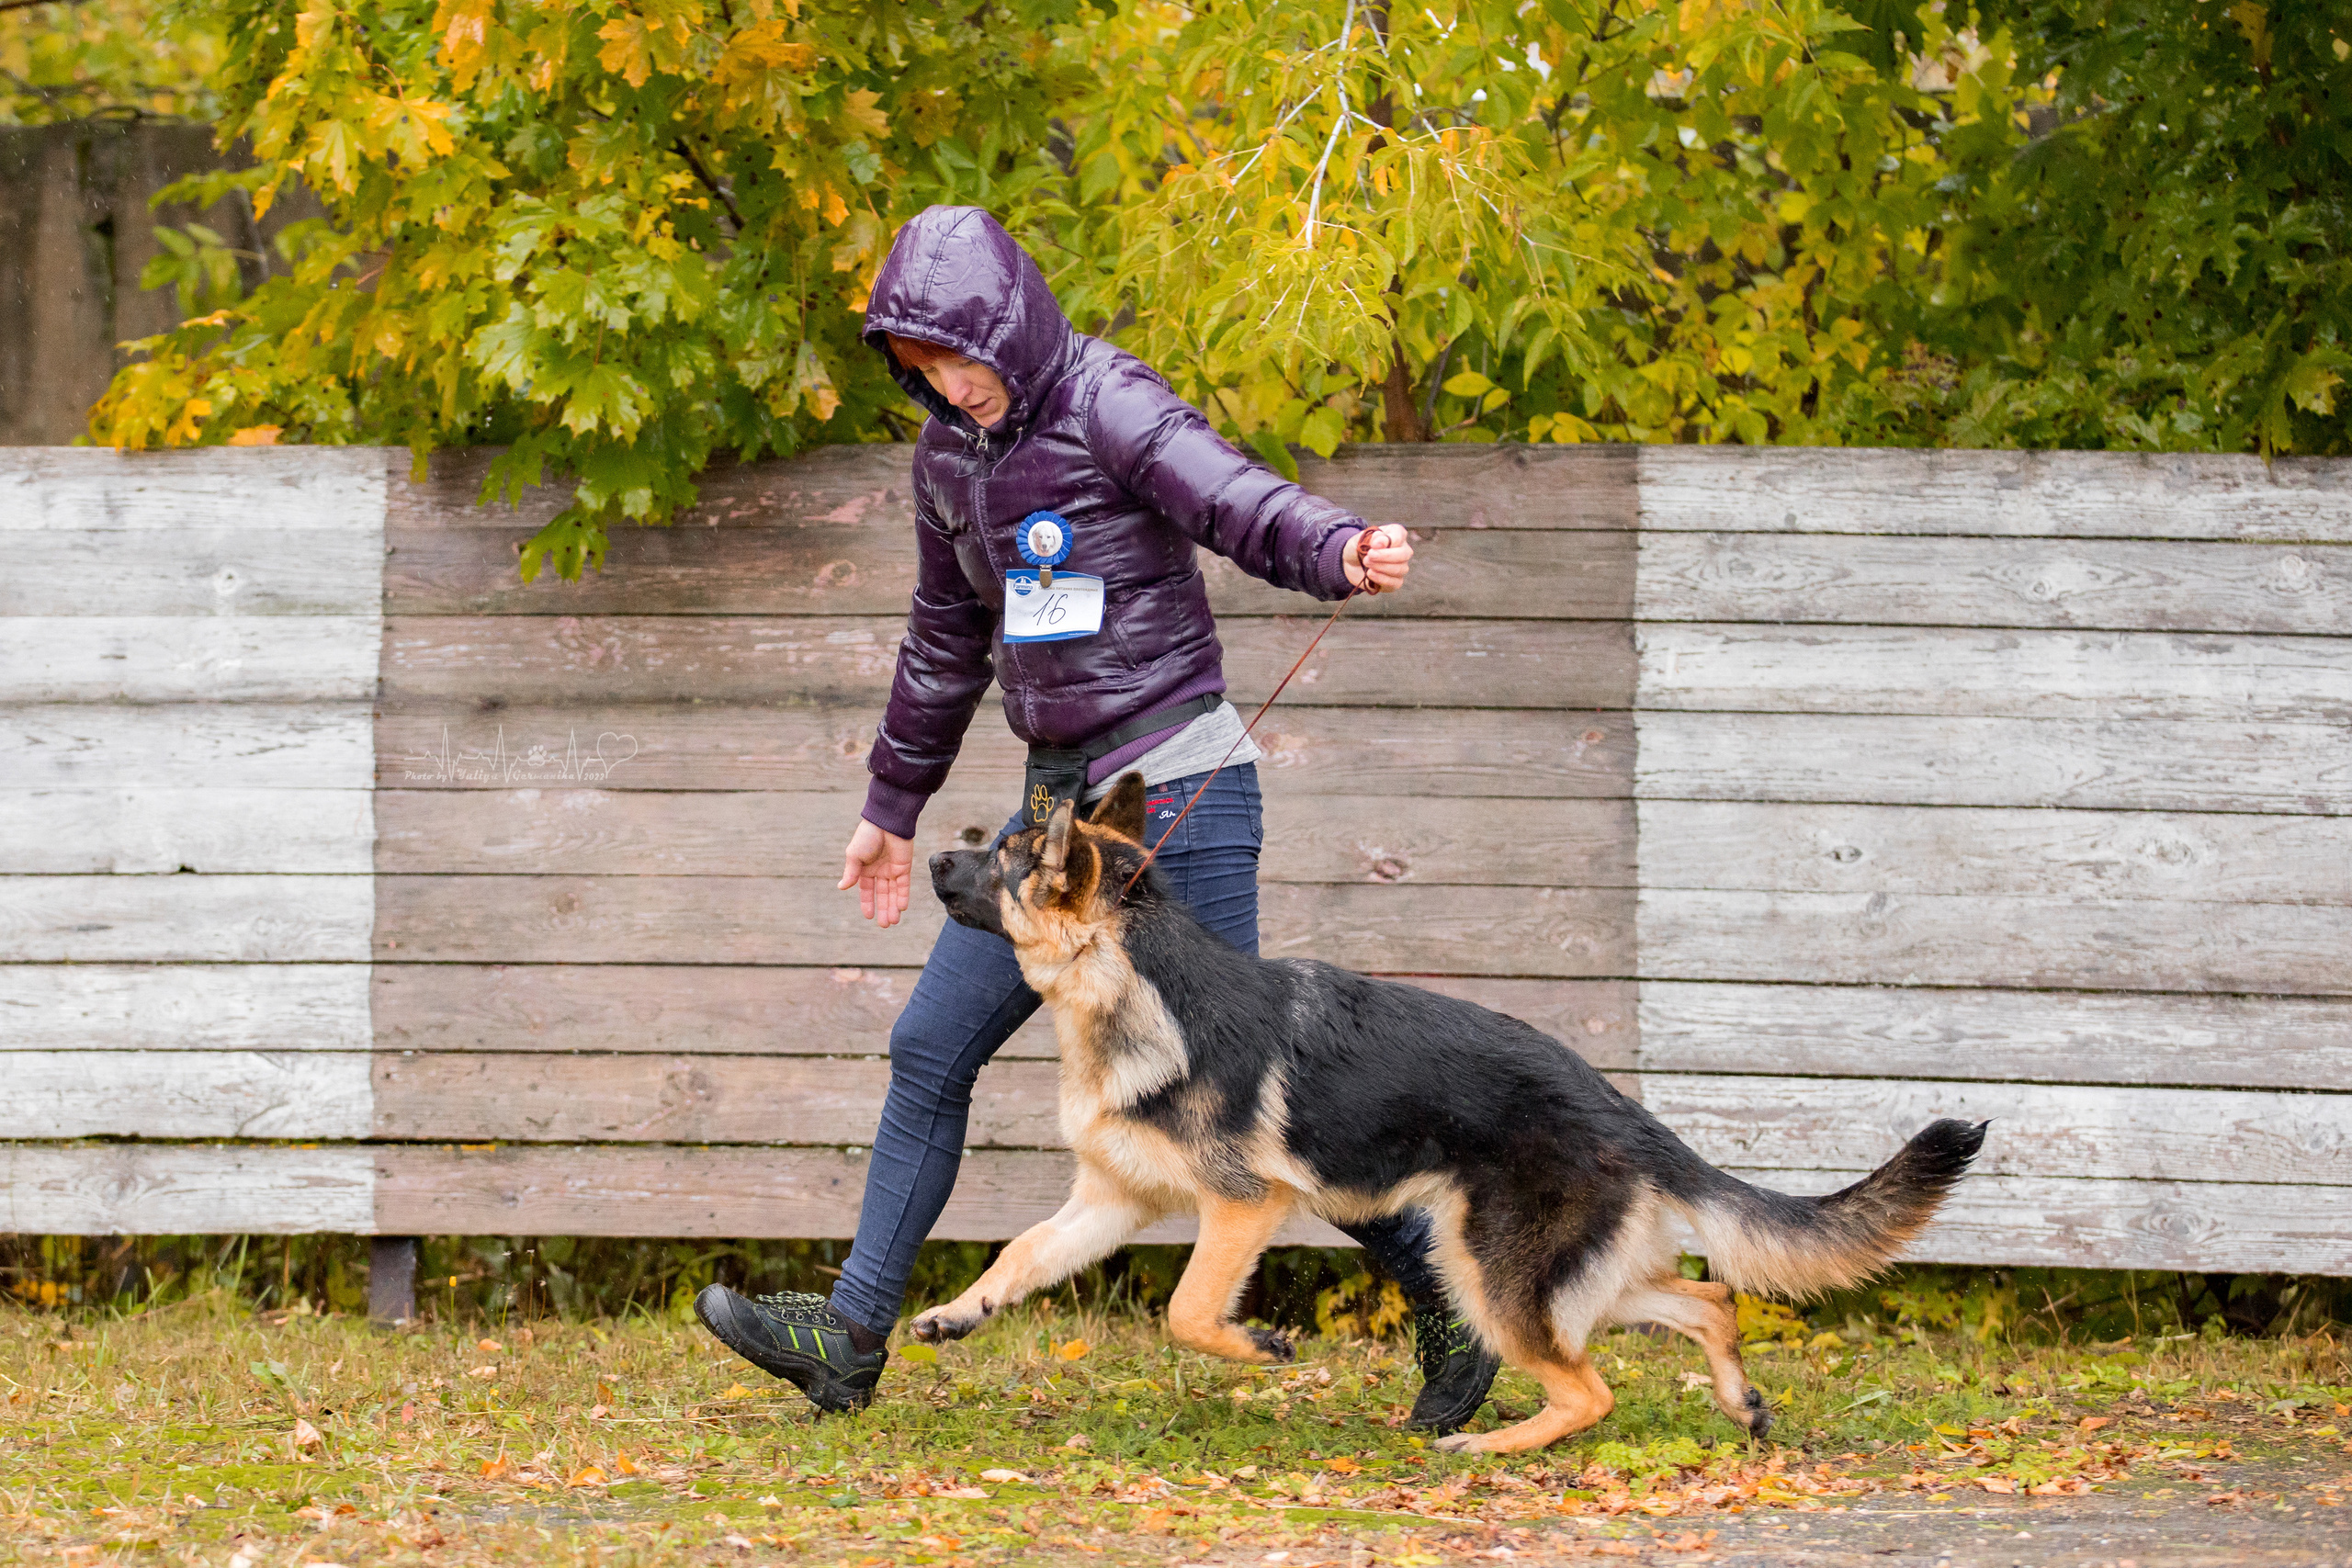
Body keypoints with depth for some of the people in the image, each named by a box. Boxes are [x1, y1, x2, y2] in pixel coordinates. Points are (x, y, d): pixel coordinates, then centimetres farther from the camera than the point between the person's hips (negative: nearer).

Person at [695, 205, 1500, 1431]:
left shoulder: (1110, 406, -12)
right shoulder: (952, 455, 11)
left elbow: (1237, 502, -29)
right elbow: (946, 642, 23)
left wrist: (1344, 551, -50)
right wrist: (892, 808, 30)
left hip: (1176, 789, -8)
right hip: (1061, 796, 8)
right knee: (931, 1047, 8)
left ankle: (1447, 1299, 2)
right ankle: (848, 1338, 15)